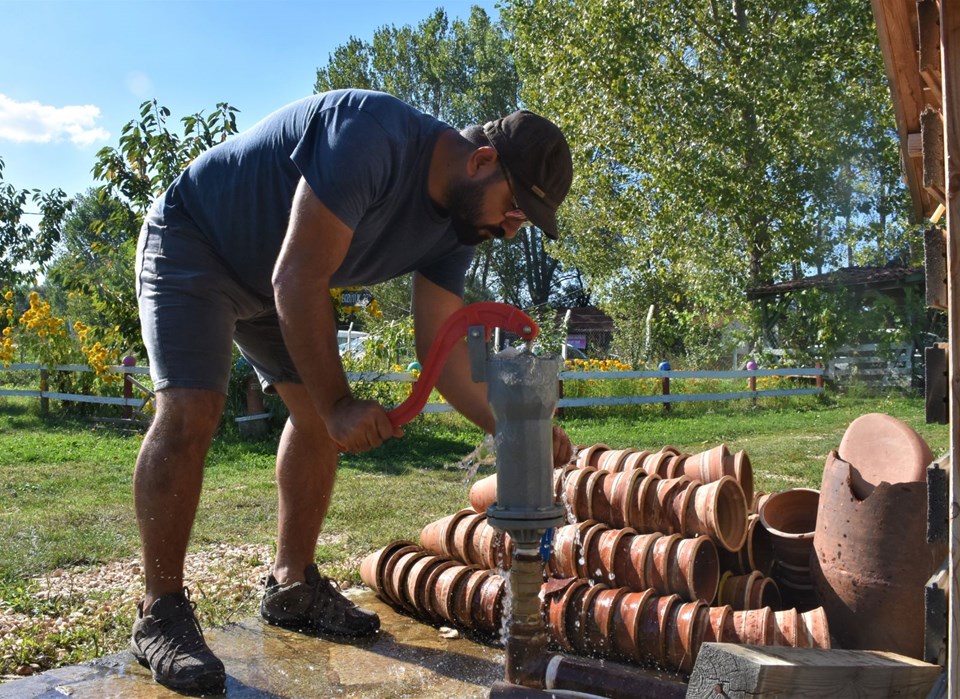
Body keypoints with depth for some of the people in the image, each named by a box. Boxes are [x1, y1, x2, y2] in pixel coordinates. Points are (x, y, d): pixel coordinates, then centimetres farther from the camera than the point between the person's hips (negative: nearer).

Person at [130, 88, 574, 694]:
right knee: (191, 411, -21)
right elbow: (299, 279, -35)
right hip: (192, 244, -7)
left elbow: (445, 353, -11)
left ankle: (292, 587, 12)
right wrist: (338, 403, -34)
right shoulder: (373, 136, -34)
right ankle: (160, 614, -8)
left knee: (318, 413, -1)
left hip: (276, 283, 8)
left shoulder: (454, 230, -8)